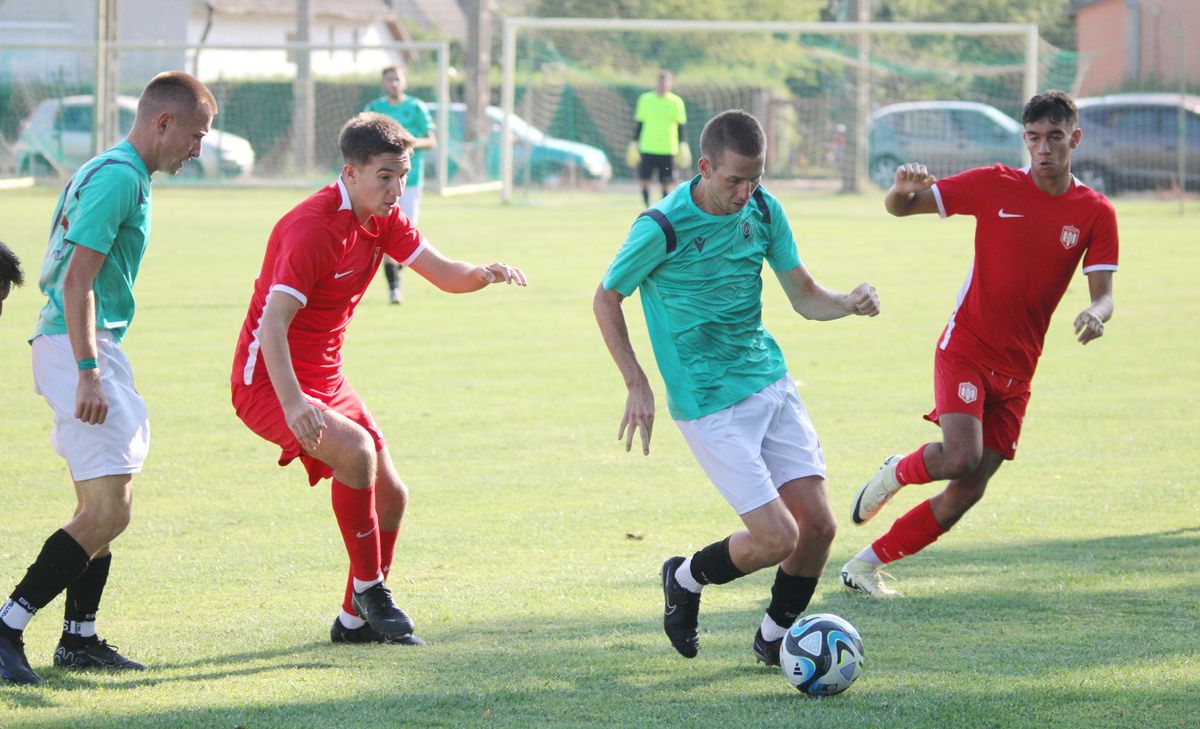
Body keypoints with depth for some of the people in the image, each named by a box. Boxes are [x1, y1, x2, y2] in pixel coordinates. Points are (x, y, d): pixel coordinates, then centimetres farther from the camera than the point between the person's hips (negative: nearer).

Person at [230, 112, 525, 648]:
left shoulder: (382, 220, 3)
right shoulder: (311, 228, -24)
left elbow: (443, 273, 4)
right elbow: (272, 325, -31)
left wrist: (485, 273, -20)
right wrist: (292, 403, -45)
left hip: (325, 379, 9)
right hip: (269, 381, -9)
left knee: (390, 497, 9)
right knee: (355, 448, -33)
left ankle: (355, 620, 26)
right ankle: (369, 587, -17)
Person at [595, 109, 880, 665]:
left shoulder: (763, 210, 0)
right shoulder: (662, 228, -17)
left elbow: (804, 297, 7)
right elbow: (606, 299, -3)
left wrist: (848, 304, -15)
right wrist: (637, 384, -9)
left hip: (771, 384, 6)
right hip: (709, 404, -6)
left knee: (818, 524, -1)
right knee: (777, 538, -13)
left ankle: (775, 635, 24)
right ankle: (686, 579, 17)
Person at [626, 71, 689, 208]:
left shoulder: (676, 102, 1)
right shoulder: (645, 99, 5)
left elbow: (681, 126, 4)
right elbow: (639, 123, 10)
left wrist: (683, 145, -4)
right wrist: (634, 143, 8)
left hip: (668, 149, -1)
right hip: (648, 149, 1)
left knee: (667, 184, 0)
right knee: (644, 181, -5)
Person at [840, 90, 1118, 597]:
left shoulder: (1096, 213, 0)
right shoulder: (995, 186, -5)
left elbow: (1103, 294, -3)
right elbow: (899, 208, -1)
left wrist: (1096, 315, -28)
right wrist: (904, 188, -25)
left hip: (1016, 371, 3)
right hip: (965, 349, -3)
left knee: (968, 492, 0)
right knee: (962, 456, -25)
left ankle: (866, 565, 14)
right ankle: (895, 474, 8)